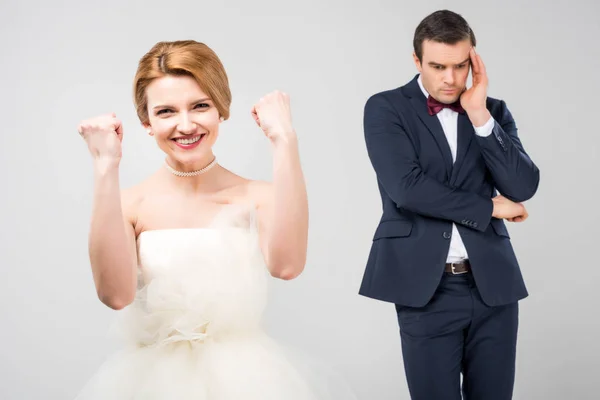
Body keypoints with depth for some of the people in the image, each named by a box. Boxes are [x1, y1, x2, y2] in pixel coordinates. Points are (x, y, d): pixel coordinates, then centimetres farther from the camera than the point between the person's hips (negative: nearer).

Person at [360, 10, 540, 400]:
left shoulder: (494, 111, 9)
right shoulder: (386, 109, -2)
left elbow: (523, 187, -4)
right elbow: (406, 188, -15)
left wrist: (480, 117, -12)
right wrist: (488, 207, -7)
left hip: (492, 284, 3)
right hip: (425, 287, -3)